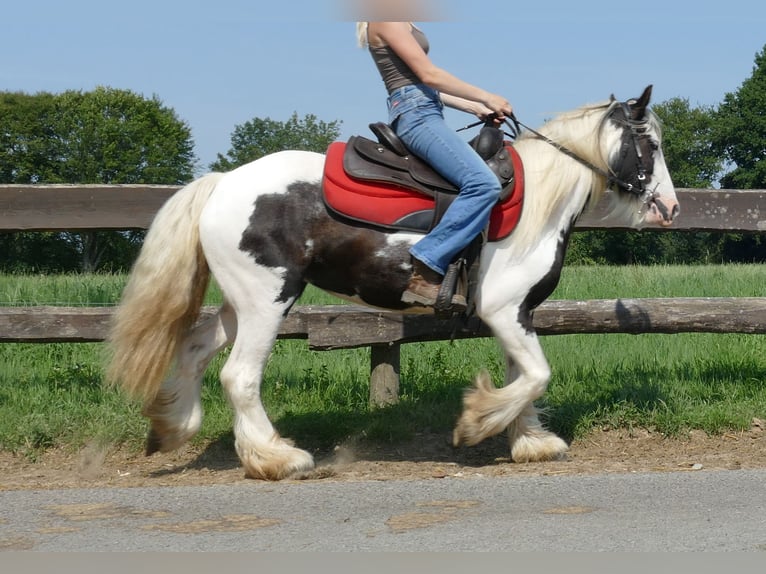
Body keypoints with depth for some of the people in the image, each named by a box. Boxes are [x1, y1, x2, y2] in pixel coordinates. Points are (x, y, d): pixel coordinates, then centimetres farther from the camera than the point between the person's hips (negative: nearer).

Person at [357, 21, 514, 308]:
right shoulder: (386, 20, -8)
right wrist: (485, 98, -7)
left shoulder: (399, 23, 23)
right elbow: (428, 74, -12)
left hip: (421, 114, 11)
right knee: (483, 184, -24)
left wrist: (476, 108, 14)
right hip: (416, 114, -11)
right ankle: (424, 275, -26)